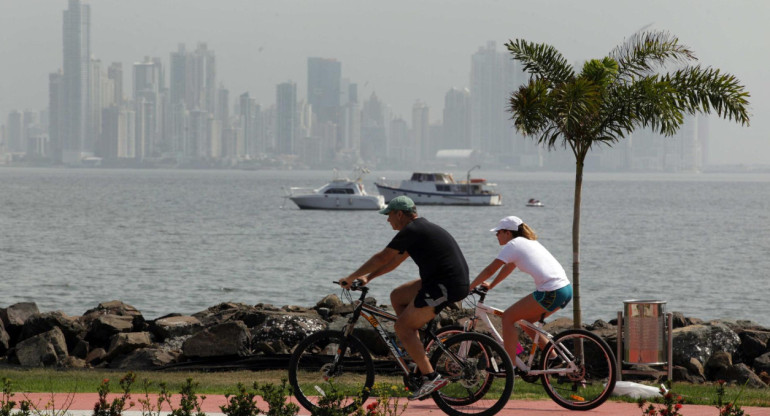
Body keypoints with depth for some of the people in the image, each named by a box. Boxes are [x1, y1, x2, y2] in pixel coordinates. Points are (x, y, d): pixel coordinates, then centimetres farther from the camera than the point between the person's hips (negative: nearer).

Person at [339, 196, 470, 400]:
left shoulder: (411, 231, -10)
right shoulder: (421, 228, 20)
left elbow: (382, 258, -8)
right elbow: (396, 259, 28)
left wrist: (351, 277, 1)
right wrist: (368, 277, 25)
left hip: (445, 286, -10)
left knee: (403, 327, -5)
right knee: (397, 296, 19)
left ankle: (431, 377, -9)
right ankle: (419, 356, 17)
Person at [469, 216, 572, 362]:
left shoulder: (512, 245, -2)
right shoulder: (528, 242, 24)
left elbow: (490, 270, -1)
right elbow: (509, 267, 34)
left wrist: (468, 288, 6)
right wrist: (491, 285, 38)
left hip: (551, 293, -9)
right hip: (567, 289, 9)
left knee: (508, 317, 1)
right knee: (526, 320, 24)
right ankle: (552, 357, 21)